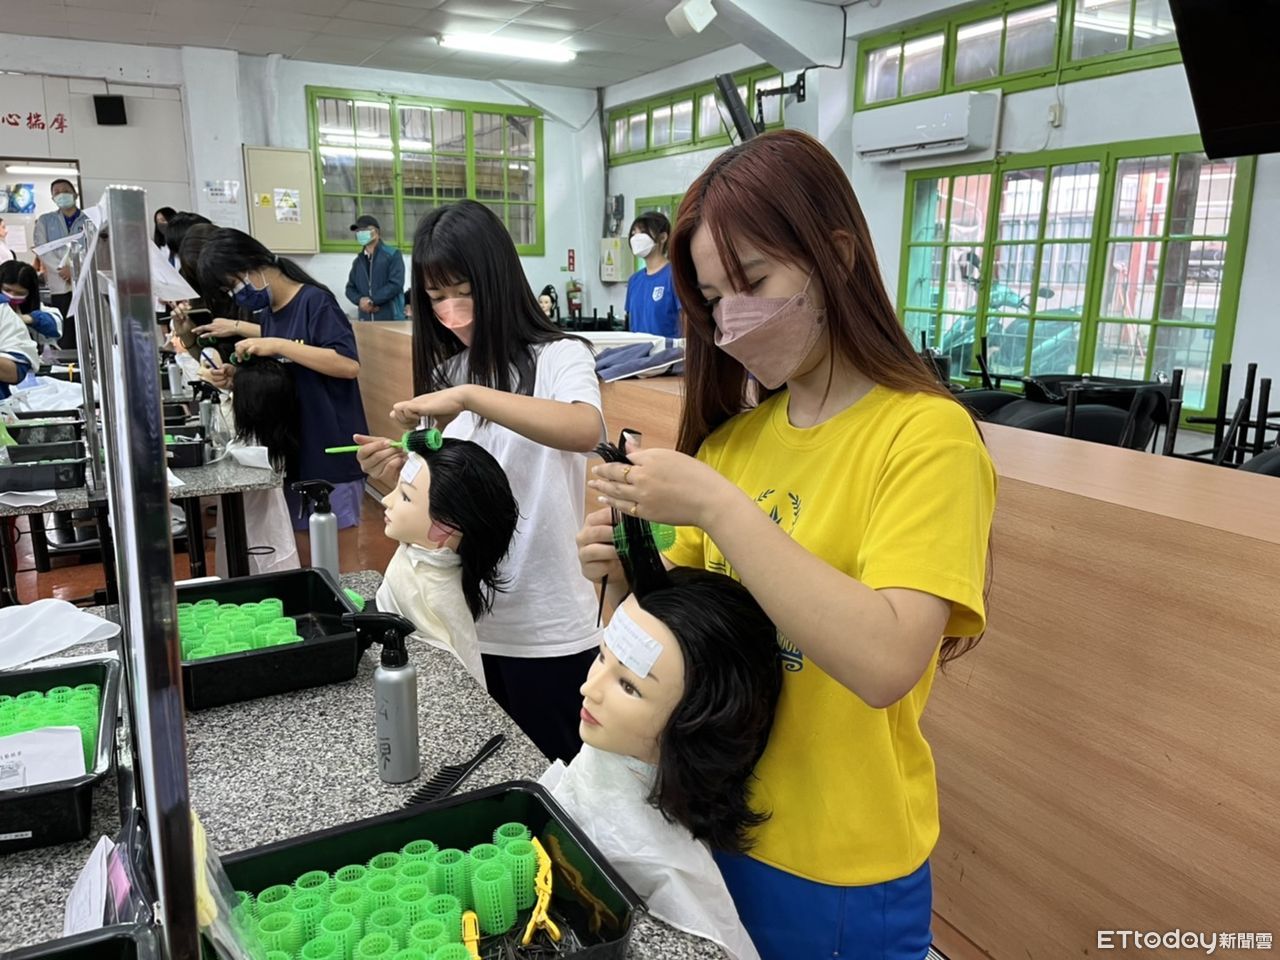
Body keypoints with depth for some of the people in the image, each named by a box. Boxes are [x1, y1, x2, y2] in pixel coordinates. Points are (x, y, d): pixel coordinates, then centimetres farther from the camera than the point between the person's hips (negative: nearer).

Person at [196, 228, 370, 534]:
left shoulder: (314, 301, -12)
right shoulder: (267, 314, 11)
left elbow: (349, 365, -24)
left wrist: (277, 345, -23)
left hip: (331, 452, -8)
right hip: (291, 454, 8)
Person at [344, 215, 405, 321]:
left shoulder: (392, 255, -1)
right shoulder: (358, 261, 17)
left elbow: (396, 284, -12)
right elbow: (350, 288, 18)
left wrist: (372, 300, -15)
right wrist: (360, 300, -6)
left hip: (391, 319, -5)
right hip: (365, 320, 5)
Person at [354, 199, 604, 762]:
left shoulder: (557, 357, -10)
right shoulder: (444, 373, 8)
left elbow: (587, 431, -33)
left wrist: (470, 396, -35)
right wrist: (399, 478, -10)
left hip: (548, 628, -5)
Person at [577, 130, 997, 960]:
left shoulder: (926, 435, -18)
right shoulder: (735, 432, 0)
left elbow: (886, 663, -31)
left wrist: (715, 505, -32)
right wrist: (631, 576, -15)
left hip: (838, 868, -5)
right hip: (712, 819, 6)